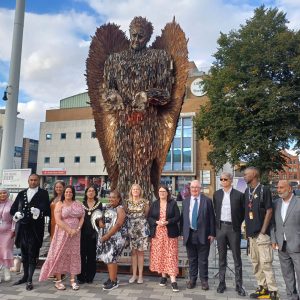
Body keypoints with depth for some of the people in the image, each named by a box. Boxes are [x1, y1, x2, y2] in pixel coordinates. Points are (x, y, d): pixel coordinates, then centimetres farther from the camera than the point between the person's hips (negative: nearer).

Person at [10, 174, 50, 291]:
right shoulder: (21, 194, 13)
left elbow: (47, 209, -10)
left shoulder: (43, 193, 0)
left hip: (35, 229, -4)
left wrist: (39, 212, -29)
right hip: (22, 228, 5)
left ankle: (29, 280, 11)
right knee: (24, 254, 17)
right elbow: (13, 209, 11)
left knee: (32, 254, 1)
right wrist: (16, 214, -10)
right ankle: (25, 276, 32)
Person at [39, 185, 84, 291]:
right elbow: (58, 220, -13)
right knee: (60, 255, 1)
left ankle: (72, 280, 14)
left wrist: (78, 229, -10)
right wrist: (69, 230, -18)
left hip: (75, 234, 3)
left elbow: (82, 217, 6)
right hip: (62, 234, -3)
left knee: (74, 255, 5)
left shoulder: (78, 204, 7)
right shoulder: (59, 204, -3)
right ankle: (58, 281, 13)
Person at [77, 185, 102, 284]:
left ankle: (90, 277, 15)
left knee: (91, 255, 4)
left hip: (93, 233, 0)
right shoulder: (82, 204, 8)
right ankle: (81, 277, 11)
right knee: (82, 254, 0)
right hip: (83, 232, 0)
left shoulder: (99, 204, 6)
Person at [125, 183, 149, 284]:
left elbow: (147, 215, 6)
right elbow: (125, 214, 9)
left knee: (140, 252, 4)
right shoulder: (127, 202, 5)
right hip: (131, 229, 2)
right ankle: (134, 275, 17)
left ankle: (140, 275, 13)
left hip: (142, 229, -1)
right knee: (133, 252, 7)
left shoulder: (145, 202, 0)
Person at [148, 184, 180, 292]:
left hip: (170, 233, -3)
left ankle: (173, 280, -4)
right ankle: (163, 276, 22)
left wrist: (167, 222, -17)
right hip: (157, 233, 3)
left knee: (171, 255, -5)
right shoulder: (154, 204, 8)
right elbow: (149, 217, 6)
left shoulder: (173, 203, 1)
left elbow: (177, 217, -4)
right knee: (159, 255, 7)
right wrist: (157, 222, -13)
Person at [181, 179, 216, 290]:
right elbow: (183, 218, 9)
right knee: (192, 259, 13)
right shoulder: (185, 201, 8)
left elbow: (211, 218, -2)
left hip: (203, 234, -3)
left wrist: (212, 233, -5)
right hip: (189, 234, 3)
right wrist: (182, 233, 5)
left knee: (203, 259, 7)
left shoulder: (207, 200, -2)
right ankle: (192, 279, 26)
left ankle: (204, 280, 21)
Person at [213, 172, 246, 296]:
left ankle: (239, 285, 16)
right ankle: (222, 282, 21)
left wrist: (238, 224, 0)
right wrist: (217, 223, 7)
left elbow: (243, 212, 3)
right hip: (220, 227, 3)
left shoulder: (239, 195, -5)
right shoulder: (216, 194, 5)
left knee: (237, 257, 5)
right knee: (222, 257, 11)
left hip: (233, 228, -2)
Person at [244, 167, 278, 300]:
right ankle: (262, 288, 25)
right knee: (255, 262, 13)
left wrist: (263, 231, -14)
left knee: (265, 263, -5)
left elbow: (269, 211, -12)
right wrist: (247, 229, 11)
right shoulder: (247, 191, 9)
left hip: (261, 233, -7)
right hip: (251, 233, 7)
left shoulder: (264, 190, -10)